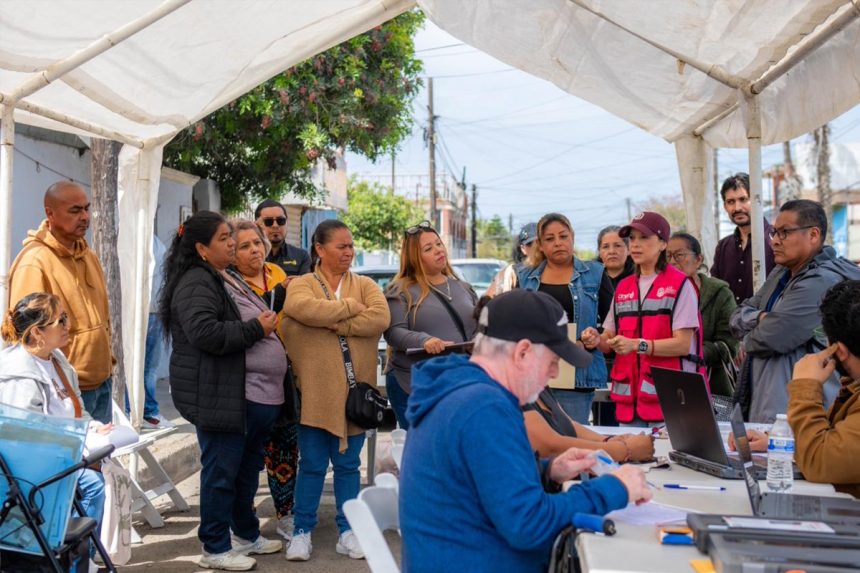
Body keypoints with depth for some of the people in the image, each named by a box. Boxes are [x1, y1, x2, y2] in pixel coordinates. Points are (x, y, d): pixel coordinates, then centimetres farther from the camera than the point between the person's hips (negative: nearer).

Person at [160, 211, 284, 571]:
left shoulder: (229, 279, 19)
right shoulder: (196, 282, -14)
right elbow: (204, 333, -27)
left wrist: (267, 321, 15)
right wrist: (255, 329, -18)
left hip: (255, 393, 10)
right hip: (221, 395, -10)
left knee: (248, 467, 18)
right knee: (222, 471, -1)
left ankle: (246, 534, 32)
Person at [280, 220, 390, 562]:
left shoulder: (365, 285, 8)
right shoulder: (300, 285, 2)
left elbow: (380, 318, -11)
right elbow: (304, 309, -23)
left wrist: (336, 325, -16)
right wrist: (352, 307, -13)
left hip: (355, 390, 2)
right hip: (315, 390, -2)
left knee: (348, 464, 12)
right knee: (312, 465, 5)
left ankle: (348, 532, 21)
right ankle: (302, 531, 18)